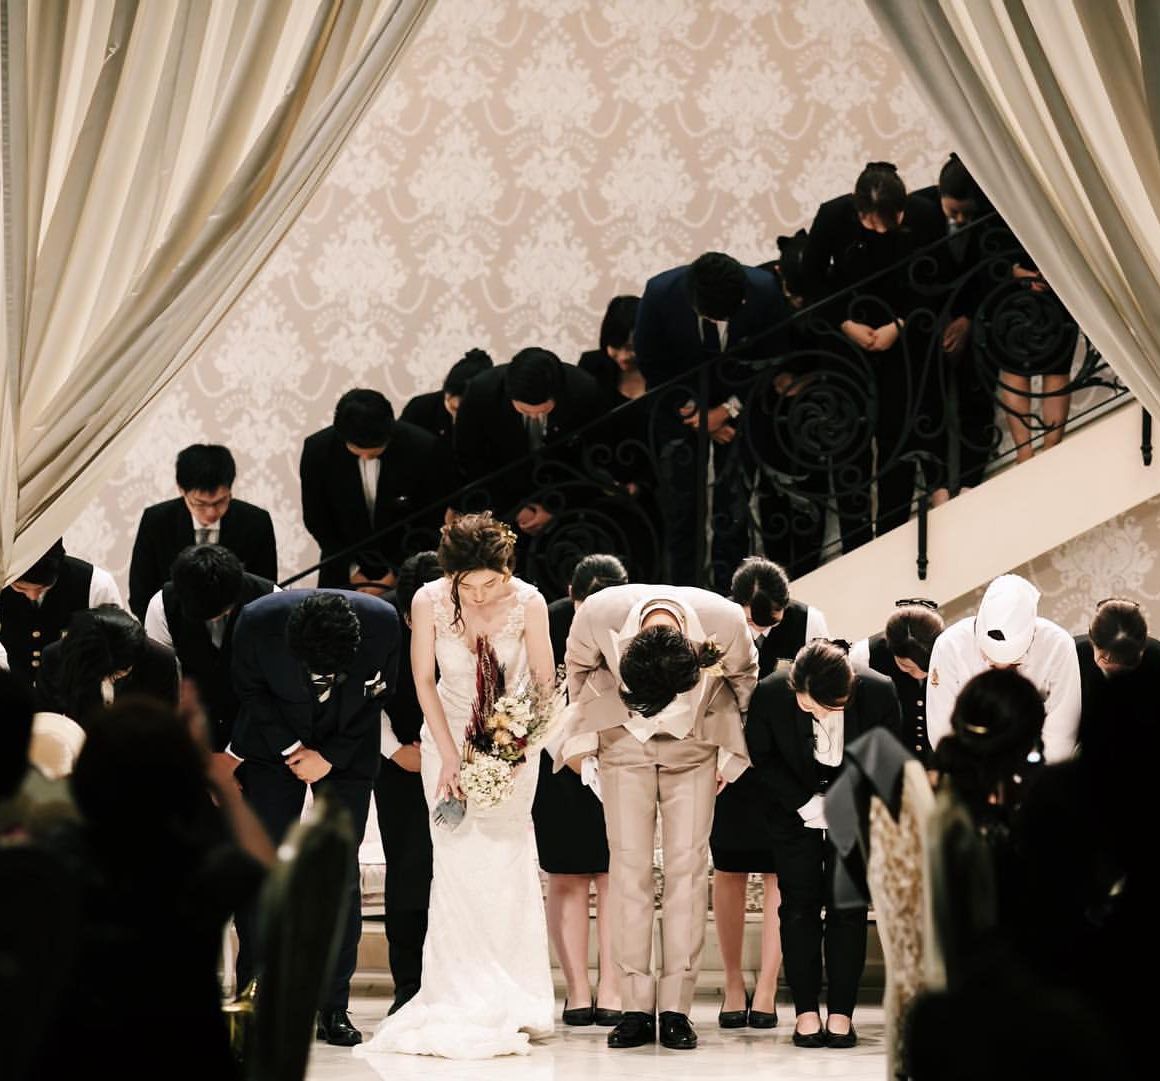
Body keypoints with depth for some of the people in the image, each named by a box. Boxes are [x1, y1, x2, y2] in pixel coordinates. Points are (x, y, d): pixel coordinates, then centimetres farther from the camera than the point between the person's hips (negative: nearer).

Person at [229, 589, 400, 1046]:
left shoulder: (382, 623, -27)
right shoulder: (257, 621, -29)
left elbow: (378, 697, -10)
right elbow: (251, 691, -9)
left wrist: (329, 758, -13)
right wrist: (292, 749, -15)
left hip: (347, 751, 0)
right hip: (273, 746, 0)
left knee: (341, 873, -4)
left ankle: (333, 1008, 1)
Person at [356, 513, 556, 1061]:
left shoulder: (528, 603, -16)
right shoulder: (429, 601, -14)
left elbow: (543, 681, -6)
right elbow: (424, 680, -4)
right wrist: (450, 756, -9)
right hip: (449, 733, 1)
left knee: (505, 863, -9)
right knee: (457, 865, -8)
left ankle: (509, 1003, -4)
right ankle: (463, 1001, -6)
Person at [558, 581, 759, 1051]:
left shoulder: (726, 622, -29)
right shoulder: (598, 614, -29)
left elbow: (743, 677, -5)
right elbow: (577, 667, -4)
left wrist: (729, 750, 1)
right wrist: (585, 736, -2)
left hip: (693, 745, 0)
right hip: (623, 740, 0)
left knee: (687, 865, -8)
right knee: (628, 865, -7)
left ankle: (676, 1007, -6)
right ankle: (636, 1008, -6)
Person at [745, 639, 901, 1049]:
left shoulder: (879, 693, -24)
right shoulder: (770, 693, -24)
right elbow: (762, 757, -7)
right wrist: (805, 804, -14)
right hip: (797, 805, 1)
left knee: (847, 905, -5)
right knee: (799, 904, -3)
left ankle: (841, 1012, 0)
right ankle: (806, 1011, 2)